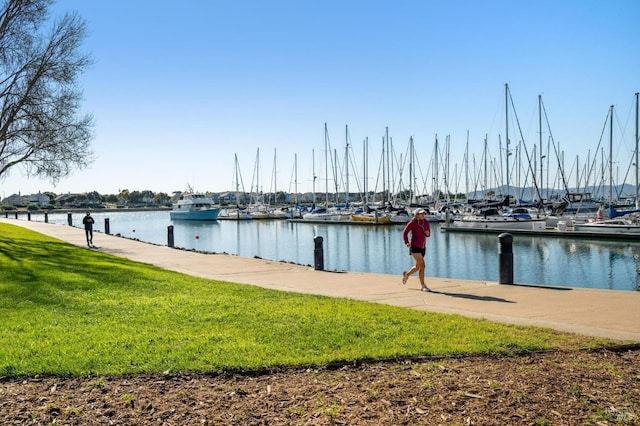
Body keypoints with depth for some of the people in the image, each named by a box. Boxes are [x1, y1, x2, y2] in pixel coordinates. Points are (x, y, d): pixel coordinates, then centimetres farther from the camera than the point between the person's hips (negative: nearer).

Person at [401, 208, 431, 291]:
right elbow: (405, 232, -3)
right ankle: (423, 286, -5)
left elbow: (428, 234, 13)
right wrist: (406, 243, -14)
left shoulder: (426, 222, 3)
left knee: (417, 267, 18)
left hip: (422, 247, 7)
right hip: (415, 247, -7)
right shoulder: (412, 223, -11)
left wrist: (427, 233, -11)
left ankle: (406, 274, 46)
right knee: (422, 266, -15)